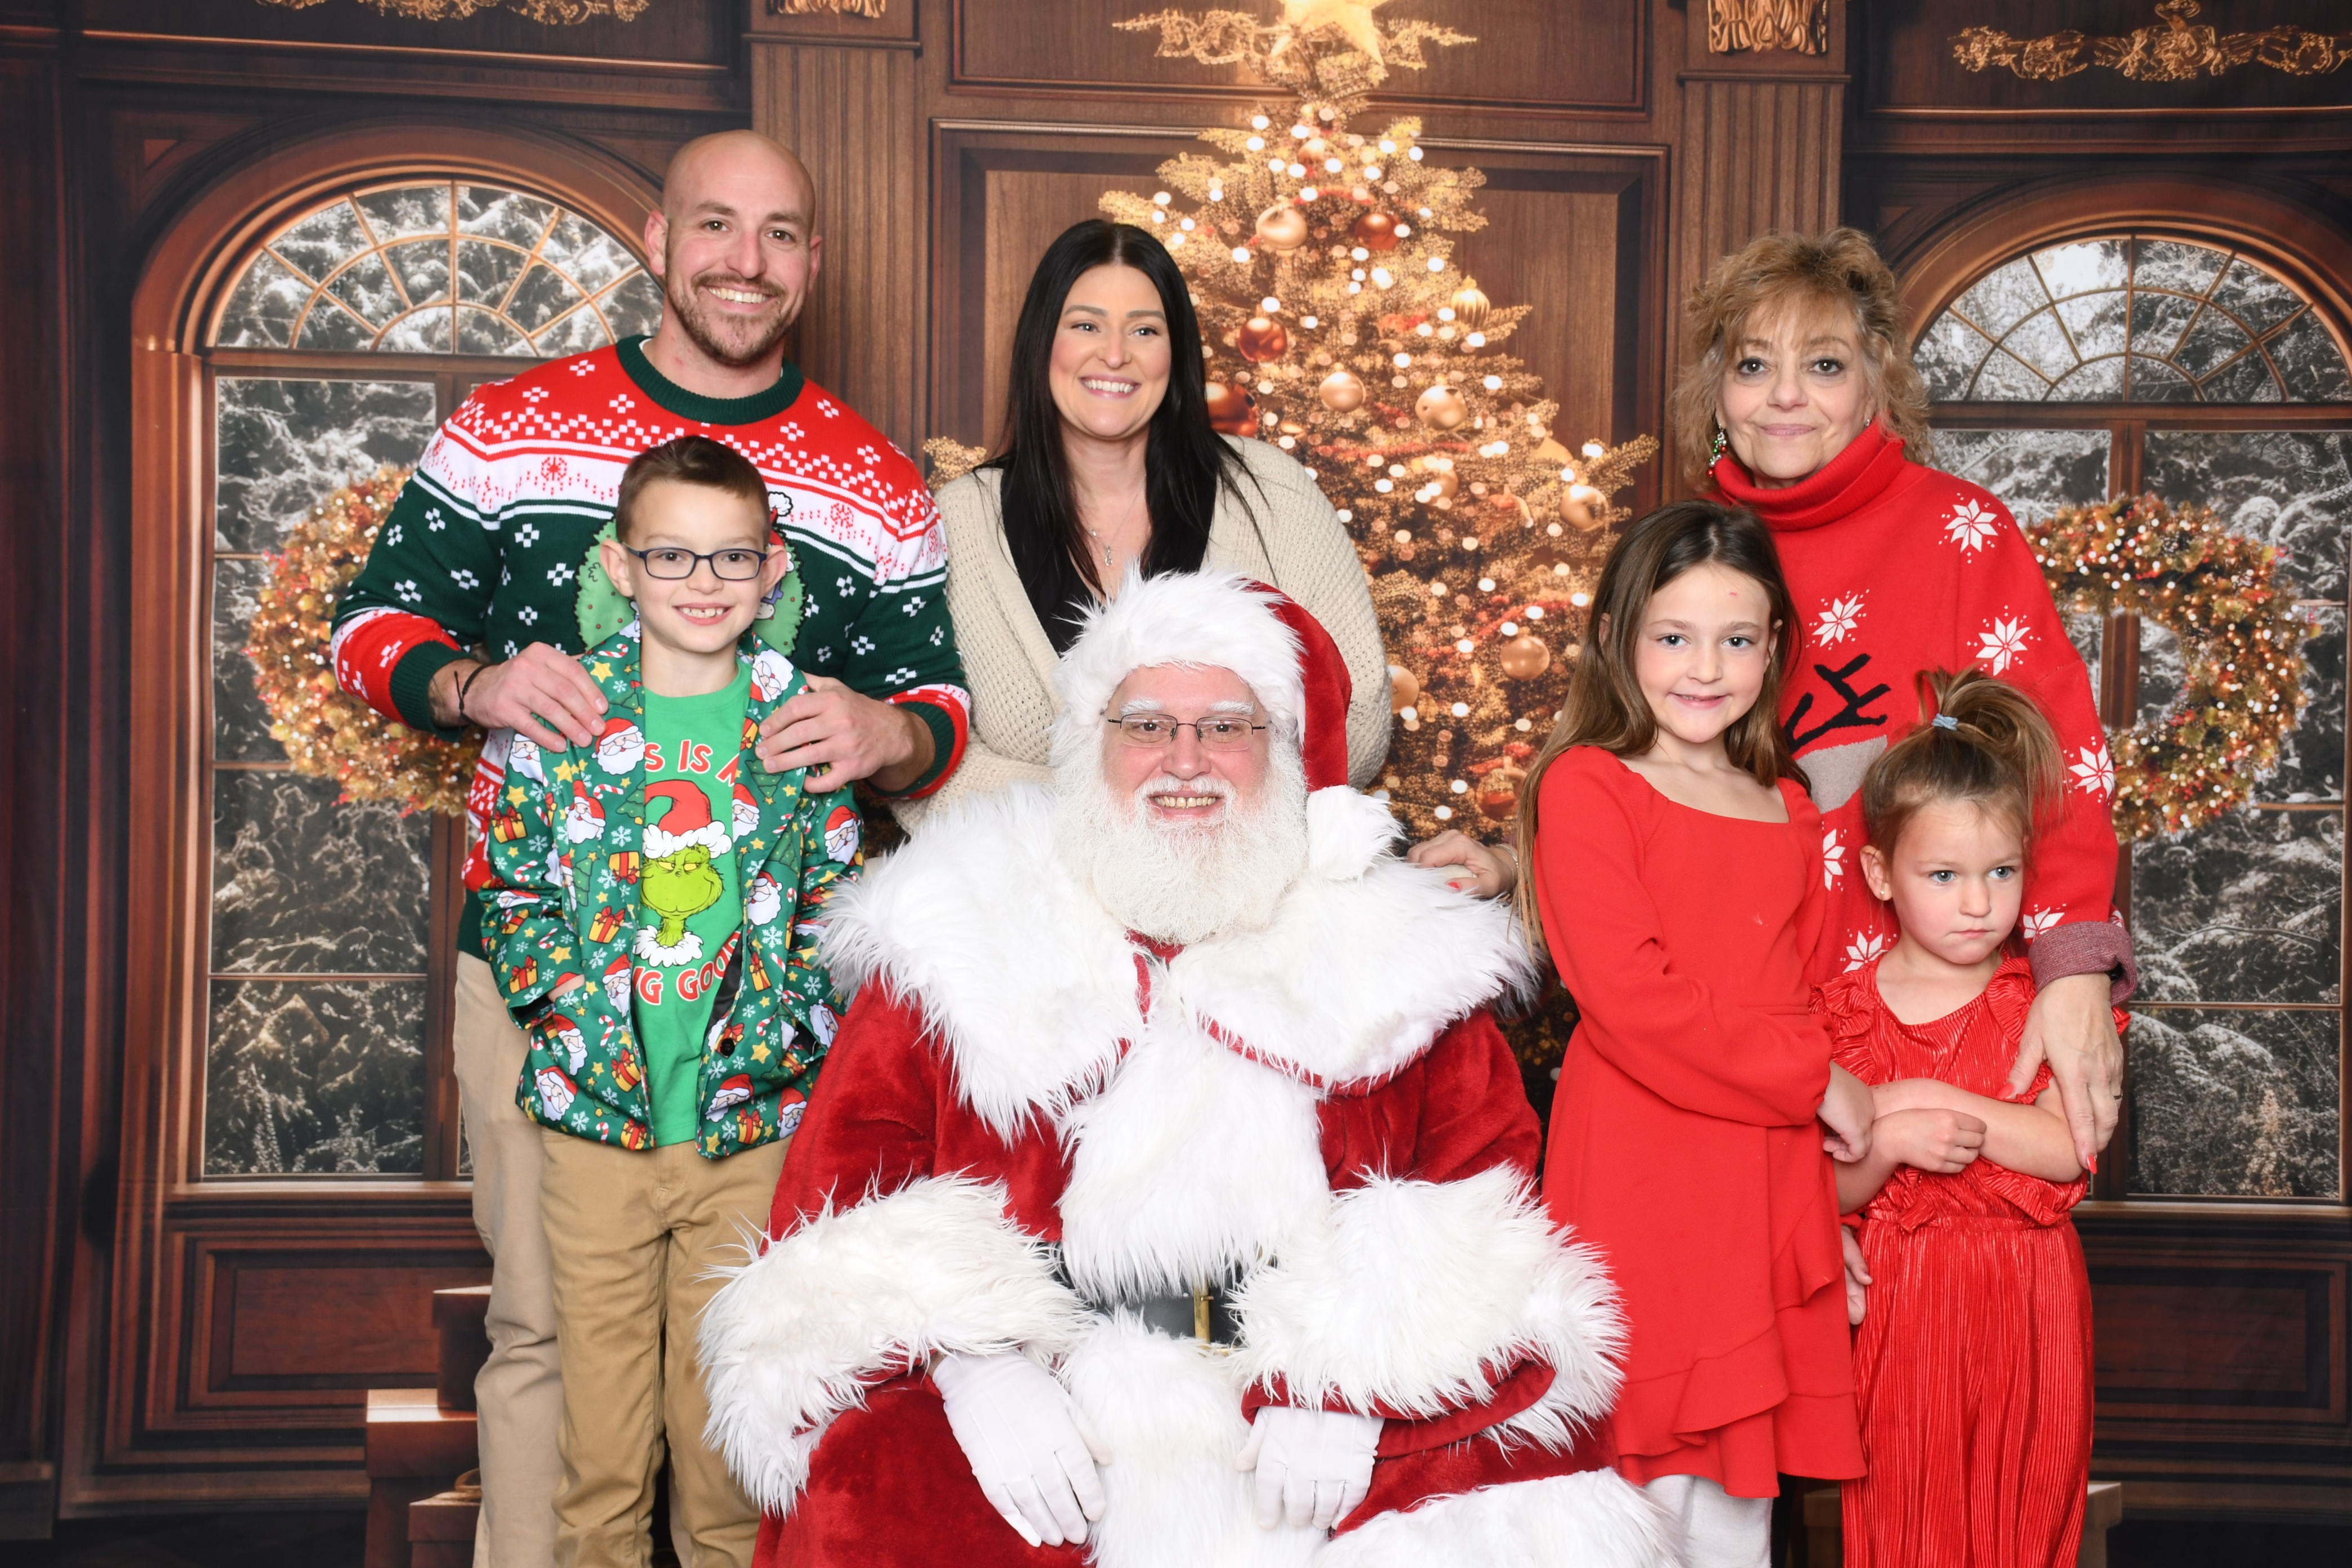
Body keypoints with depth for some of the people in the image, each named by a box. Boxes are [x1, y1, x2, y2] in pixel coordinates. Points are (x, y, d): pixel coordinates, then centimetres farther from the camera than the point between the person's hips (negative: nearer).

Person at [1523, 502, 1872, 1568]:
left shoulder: (1788, 812, 16)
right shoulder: (1584, 785, -4)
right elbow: (1629, 998, -14)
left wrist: (1834, 1207, 14)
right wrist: (1813, 1080, -9)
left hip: (1766, 1177, 6)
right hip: (1639, 1178, -6)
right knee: (1647, 1482, -4)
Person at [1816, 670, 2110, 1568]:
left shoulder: (2041, 1003, -2)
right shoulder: (1844, 1012, -2)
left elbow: (2067, 1151, -14)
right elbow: (1833, 1189, -3)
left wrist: (1936, 1101, -20)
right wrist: (1891, 1143, -23)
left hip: (2023, 1293, 0)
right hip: (1898, 1296, 0)